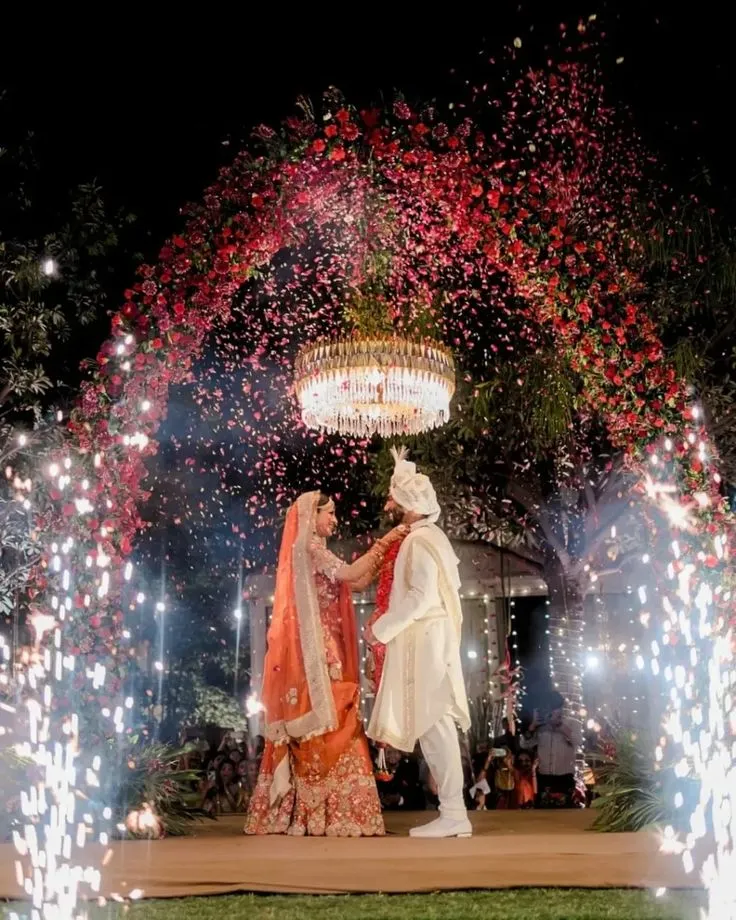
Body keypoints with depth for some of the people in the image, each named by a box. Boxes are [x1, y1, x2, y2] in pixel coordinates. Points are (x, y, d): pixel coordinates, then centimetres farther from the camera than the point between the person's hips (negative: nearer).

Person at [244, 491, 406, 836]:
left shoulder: (315, 550, 23)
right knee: (326, 725, -11)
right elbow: (351, 573, -16)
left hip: (321, 651, 10)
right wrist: (382, 544, -9)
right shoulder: (306, 546, -6)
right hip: (314, 651, -10)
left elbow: (359, 583, 19)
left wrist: (382, 551, 13)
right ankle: (327, 813, -11)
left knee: (315, 729, 6)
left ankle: (305, 812, 7)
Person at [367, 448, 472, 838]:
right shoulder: (426, 536, 17)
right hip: (425, 640, 10)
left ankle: (453, 814, -5)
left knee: (435, 724, -8)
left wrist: (382, 627, -15)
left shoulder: (420, 540, -13)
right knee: (434, 725, 9)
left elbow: (420, 595, -21)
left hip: (424, 640, -10)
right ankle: (452, 810, 11)